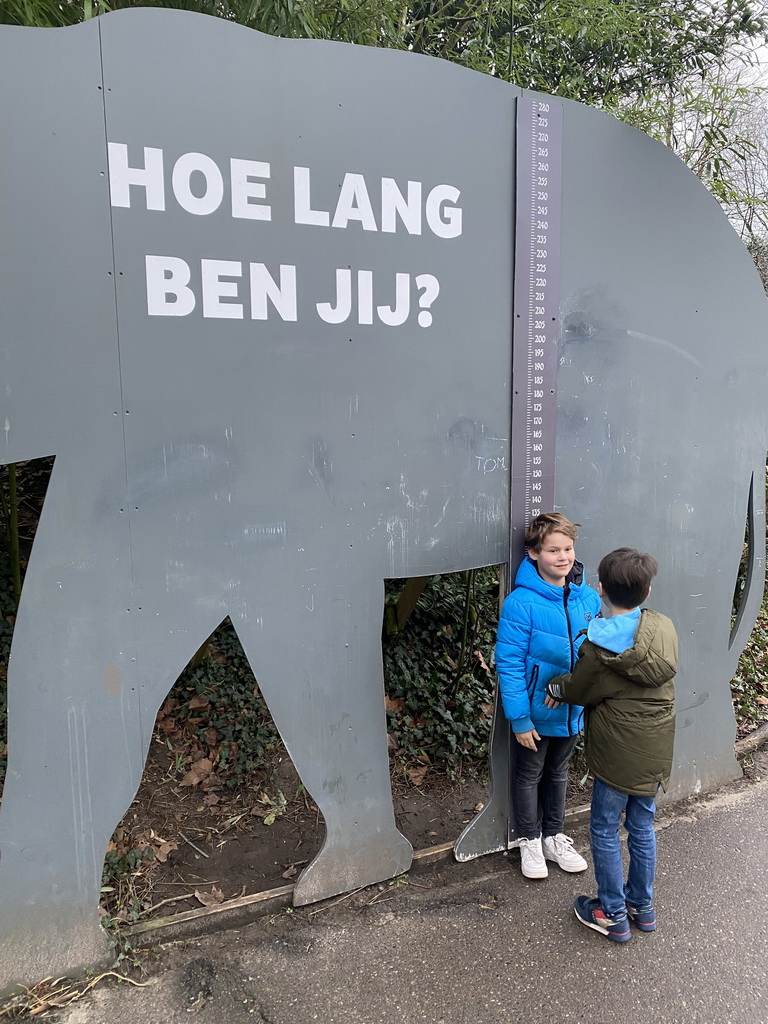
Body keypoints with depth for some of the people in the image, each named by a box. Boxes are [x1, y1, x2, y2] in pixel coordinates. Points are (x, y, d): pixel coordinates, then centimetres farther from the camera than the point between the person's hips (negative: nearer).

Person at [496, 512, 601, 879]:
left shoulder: (588, 598, -7)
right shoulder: (521, 604, -24)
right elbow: (509, 665, -20)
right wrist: (520, 718, -18)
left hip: (573, 710, 5)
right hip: (535, 713, -5)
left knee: (558, 772, 24)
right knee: (529, 775, 17)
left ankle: (554, 837, 44)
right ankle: (529, 841, 38)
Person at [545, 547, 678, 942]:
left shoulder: (598, 643, -22)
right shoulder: (665, 629, -7)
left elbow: (581, 691, -10)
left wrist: (556, 688, 14)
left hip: (618, 753, -6)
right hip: (656, 750, 6)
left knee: (605, 831, 13)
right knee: (642, 826, 22)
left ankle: (613, 915, 26)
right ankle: (642, 906, 38)